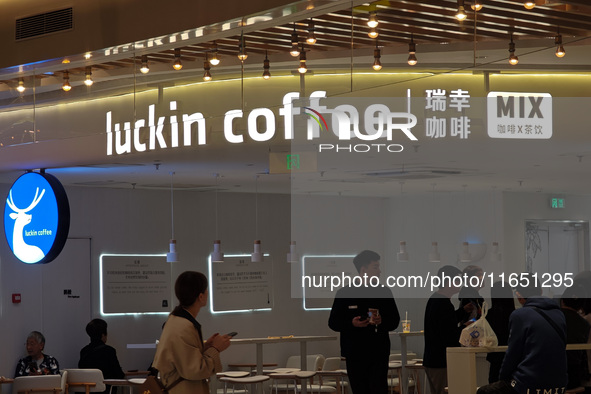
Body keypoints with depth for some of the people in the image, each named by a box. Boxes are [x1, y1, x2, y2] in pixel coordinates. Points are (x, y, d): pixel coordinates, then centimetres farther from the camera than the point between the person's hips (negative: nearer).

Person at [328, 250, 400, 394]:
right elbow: (333, 322, 2)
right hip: (354, 354, -1)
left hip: (379, 355, 1)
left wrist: (381, 321, -12)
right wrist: (351, 323, -17)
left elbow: (394, 321, 11)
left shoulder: (384, 293, 8)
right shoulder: (344, 293, 2)